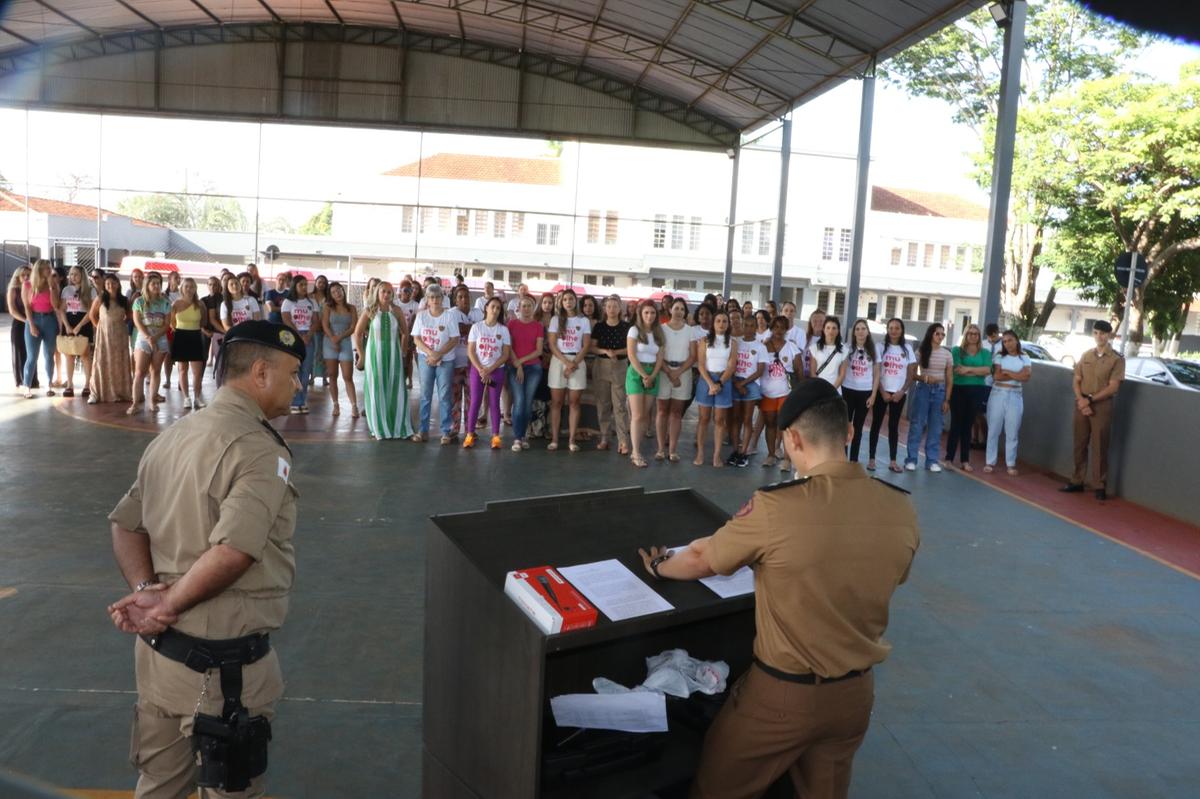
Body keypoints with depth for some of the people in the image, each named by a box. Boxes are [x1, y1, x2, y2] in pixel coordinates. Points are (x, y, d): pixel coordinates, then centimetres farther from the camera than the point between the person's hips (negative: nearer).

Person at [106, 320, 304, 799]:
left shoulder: (173, 436, 8)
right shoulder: (260, 449, -20)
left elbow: (126, 526, 9)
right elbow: (232, 552, -30)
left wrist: (145, 589, -4)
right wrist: (167, 607, -16)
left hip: (158, 649, 8)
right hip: (223, 662, -8)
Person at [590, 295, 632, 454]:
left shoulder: (627, 327, 0)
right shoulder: (598, 326, 5)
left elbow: (630, 349, -2)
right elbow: (592, 348, 2)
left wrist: (615, 352, -16)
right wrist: (606, 351, -15)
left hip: (620, 367, -2)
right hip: (601, 366, 2)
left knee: (620, 405, -5)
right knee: (602, 404, 6)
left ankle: (623, 441, -6)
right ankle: (604, 438, 14)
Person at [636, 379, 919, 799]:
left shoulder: (775, 508, -25)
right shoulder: (900, 509, -10)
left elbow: (702, 559, -8)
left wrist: (661, 566, 14)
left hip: (783, 693, -5)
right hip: (857, 692, 5)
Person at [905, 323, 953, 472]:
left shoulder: (947, 354, 4)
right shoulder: (920, 351, 0)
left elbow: (949, 379, 5)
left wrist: (947, 400, 1)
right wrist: (924, 378, -20)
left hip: (940, 391, 2)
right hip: (923, 390, -2)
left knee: (935, 426, 5)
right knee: (917, 424, 0)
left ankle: (932, 460, 12)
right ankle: (911, 459, 5)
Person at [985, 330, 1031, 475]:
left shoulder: (1024, 358, 5)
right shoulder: (999, 356, 4)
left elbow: (1026, 377, -8)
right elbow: (996, 376, -9)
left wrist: (1006, 372, -8)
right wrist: (1016, 375, -8)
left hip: (1015, 397, 0)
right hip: (998, 395, 0)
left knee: (1012, 432, 2)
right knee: (993, 430, 2)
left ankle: (1011, 464, 10)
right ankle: (990, 462, 8)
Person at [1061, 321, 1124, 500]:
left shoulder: (1117, 359, -4)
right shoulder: (1086, 355, 10)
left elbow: (1113, 387, -11)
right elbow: (1076, 381, 7)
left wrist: (1090, 400, -15)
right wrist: (1081, 400, -9)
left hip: (1102, 406, -4)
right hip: (1081, 404, 4)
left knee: (1099, 448, -1)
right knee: (1080, 445, 8)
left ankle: (1100, 486, 4)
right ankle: (1077, 481, 16)